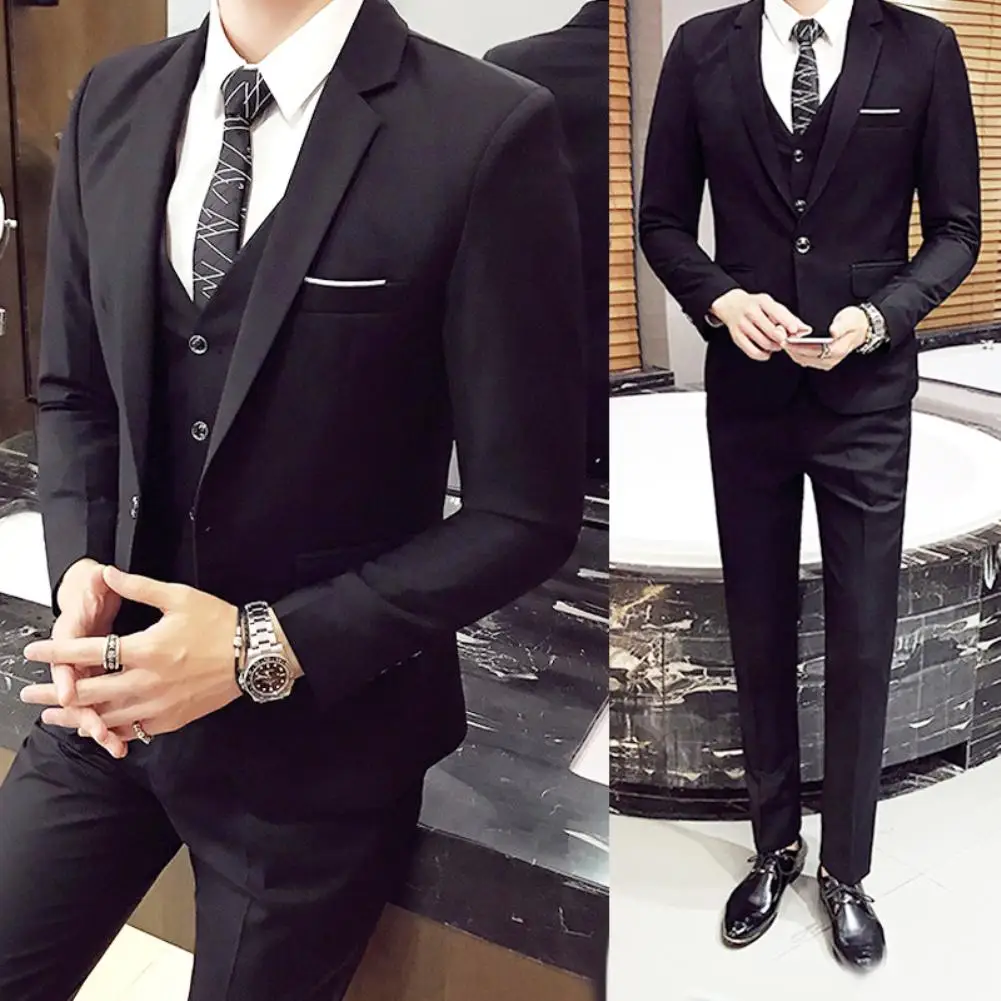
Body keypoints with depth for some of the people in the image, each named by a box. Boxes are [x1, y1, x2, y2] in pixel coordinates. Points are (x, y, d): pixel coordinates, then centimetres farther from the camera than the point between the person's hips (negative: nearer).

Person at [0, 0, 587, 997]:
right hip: (118, 682, 4)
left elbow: (525, 510, -15)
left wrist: (267, 650, -19)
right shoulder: (113, 101, 0)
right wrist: (80, 564, -8)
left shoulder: (485, 131, -18)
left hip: (319, 725, -4)